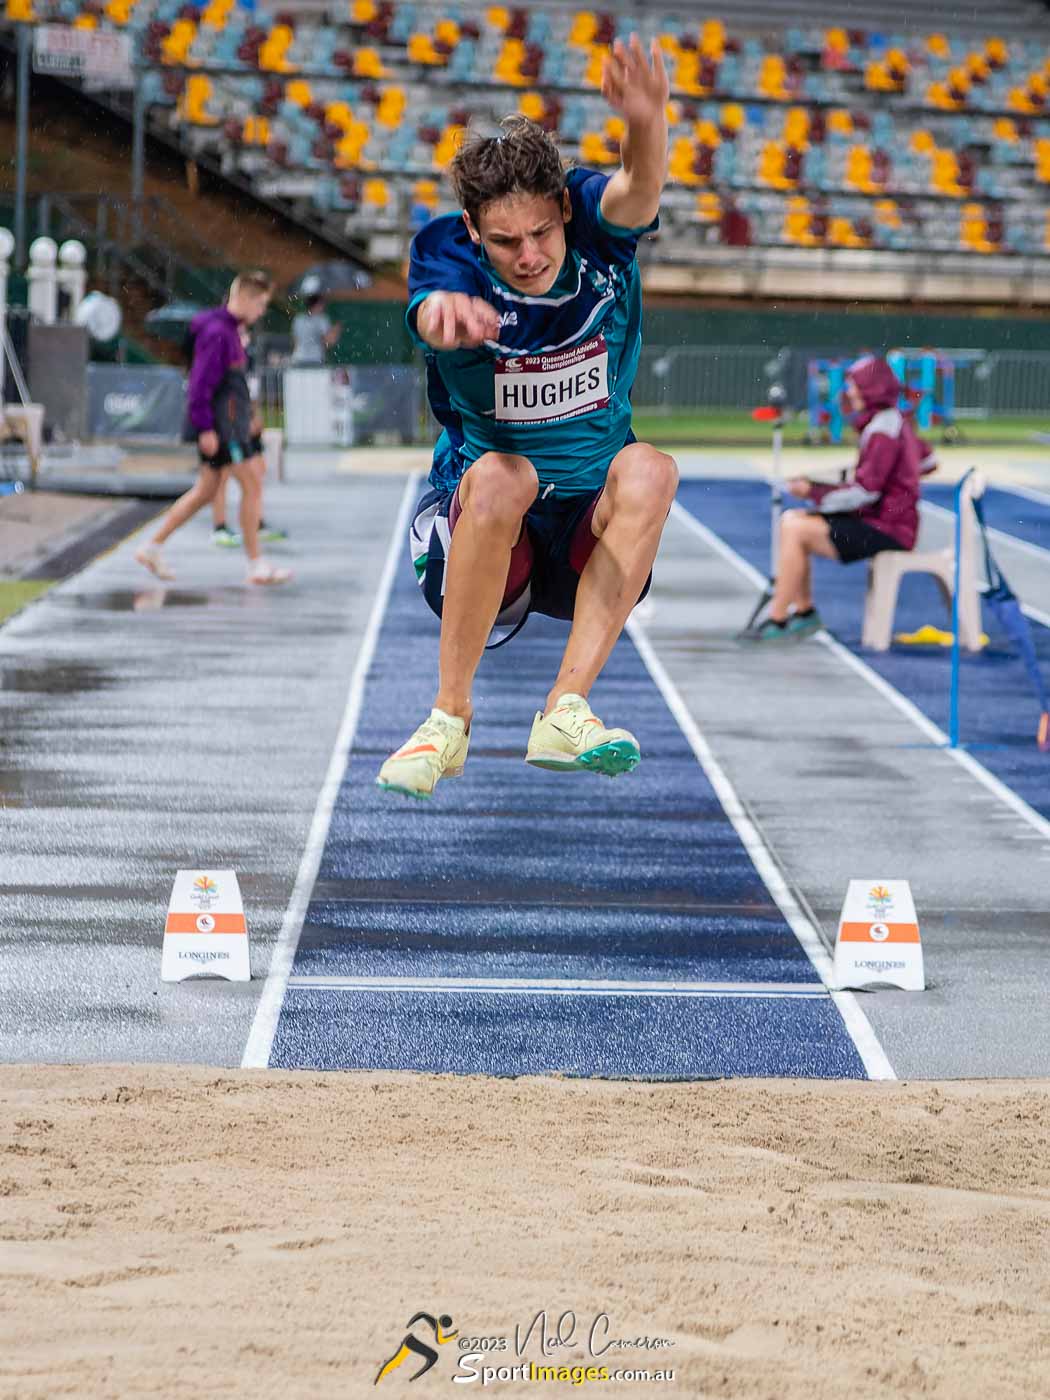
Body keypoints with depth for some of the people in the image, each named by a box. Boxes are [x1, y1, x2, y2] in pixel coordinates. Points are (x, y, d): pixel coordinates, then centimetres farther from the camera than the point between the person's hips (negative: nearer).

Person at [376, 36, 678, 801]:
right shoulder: (448, 251, -13)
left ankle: (566, 711, -32)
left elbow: (638, 191, -33)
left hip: (588, 530, 2)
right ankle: (450, 717, -25)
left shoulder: (593, 229, -10)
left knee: (649, 470, -30)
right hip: (473, 527, -1)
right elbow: (432, 317, -38)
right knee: (500, 476, -35)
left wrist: (647, 121, -57)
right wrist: (445, 310, -64)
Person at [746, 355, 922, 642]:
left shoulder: (883, 430, -18)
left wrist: (813, 492, -15)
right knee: (791, 520, 9)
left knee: (795, 531, -18)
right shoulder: (895, 420, 12)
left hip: (886, 530, -10)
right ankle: (804, 612, 10)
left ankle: (777, 621, -12)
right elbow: (928, 461, 24)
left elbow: (865, 491, -22)